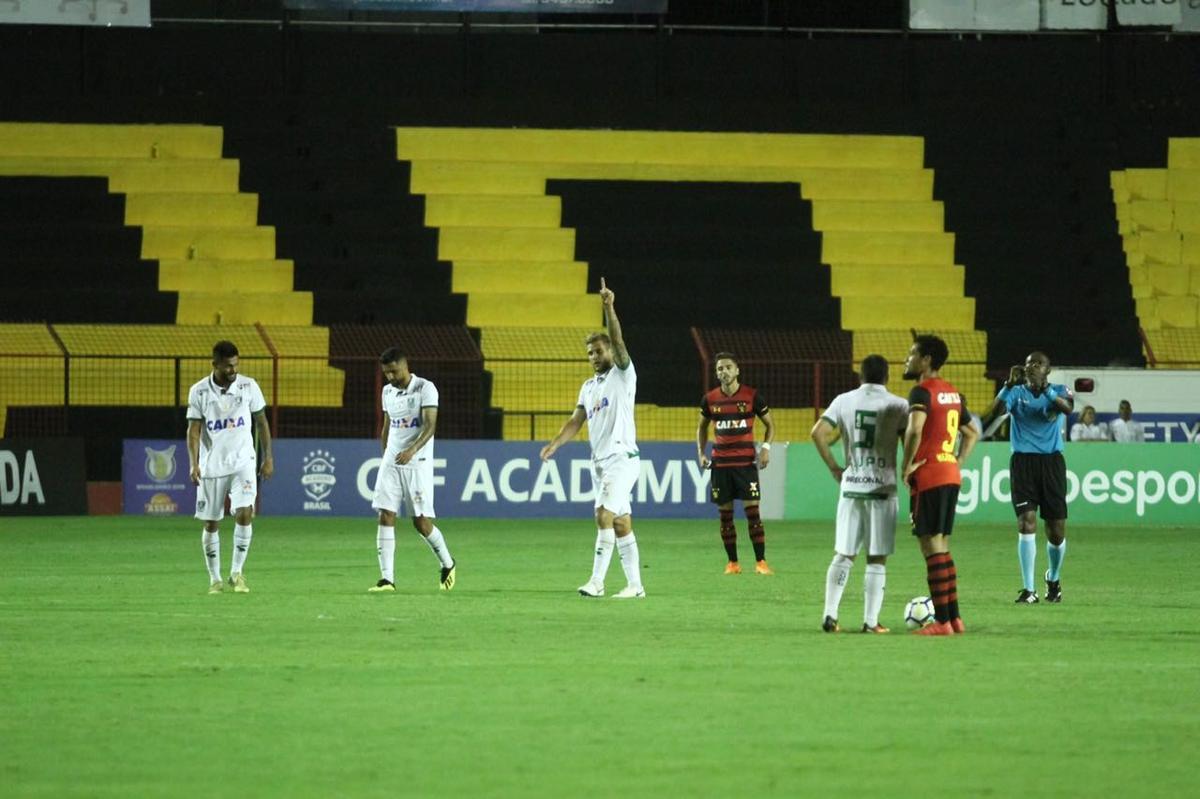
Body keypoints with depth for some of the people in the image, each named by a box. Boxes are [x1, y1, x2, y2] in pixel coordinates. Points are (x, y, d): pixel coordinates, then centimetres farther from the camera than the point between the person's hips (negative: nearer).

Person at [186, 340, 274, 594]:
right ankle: (215, 579, 17)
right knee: (211, 523, 4)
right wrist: (194, 464, -17)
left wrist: (268, 457, 6)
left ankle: (237, 572, -5)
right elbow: (194, 430, -5)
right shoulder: (199, 392, -4)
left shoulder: (248, 386, -1)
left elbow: (261, 422, 8)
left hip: (243, 461, 0)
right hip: (211, 465, 0)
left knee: (244, 513, -17)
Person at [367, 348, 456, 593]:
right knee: (386, 518, -7)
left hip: (417, 463, -5)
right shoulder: (388, 391, 12)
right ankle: (387, 578, -8)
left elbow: (430, 425, -18)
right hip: (391, 462, 5)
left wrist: (412, 449, -32)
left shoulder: (425, 389, -8)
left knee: (422, 522, -3)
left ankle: (447, 564, 23)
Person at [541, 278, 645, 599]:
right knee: (621, 523, 7)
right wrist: (555, 443, -3)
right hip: (599, 461, 8)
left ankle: (596, 581, -21)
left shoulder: (622, 375, -3)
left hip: (622, 459, -8)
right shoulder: (589, 386, 17)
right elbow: (576, 420, 13)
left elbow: (618, 341, -17)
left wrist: (609, 308, -29)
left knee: (604, 515, -18)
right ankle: (634, 585, 9)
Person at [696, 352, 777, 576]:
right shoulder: (710, 399, 5)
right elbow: (702, 427, 21)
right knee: (725, 514, 4)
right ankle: (732, 563, 12)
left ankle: (761, 561, -5)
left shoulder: (752, 396, -3)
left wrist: (766, 447, -9)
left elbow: (769, 424, 7)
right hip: (720, 463, 3)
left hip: (746, 462, -3)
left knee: (752, 511, -9)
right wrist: (701, 453, 8)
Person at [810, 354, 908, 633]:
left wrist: (834, 467, 5)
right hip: (883, 486, -2)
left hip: (851, 485, 2)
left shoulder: (844, 401, 4)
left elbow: (818, 433, -3)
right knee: (877, 558, 3)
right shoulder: (898, 405, -2)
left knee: (843, 555, 9)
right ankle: (871, 621, 1)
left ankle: (830, 615, 3)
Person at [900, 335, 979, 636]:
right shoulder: (953, 393, 16)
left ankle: (942, 622, -8)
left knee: (931, 546, -6)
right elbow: (972, 433, 26)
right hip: (950, 475, 9)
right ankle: (954, 617, 15)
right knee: (941, 547, 15)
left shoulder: (922, 391, -12)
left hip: (928, 477, -9)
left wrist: (907, 465, -17)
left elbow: (915, 429, -29)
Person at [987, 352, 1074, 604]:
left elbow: (1068, 408, -18)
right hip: (1023, 462, -1)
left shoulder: (1058, 391, 5)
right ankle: (1028, 590, -8)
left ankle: (1053, 579, 32)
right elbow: (997, 409, -14)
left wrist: (1045, 390, -32)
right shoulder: (1017, 392, 5)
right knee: (1026, 524, -12)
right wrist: (1009, 385, -28)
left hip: (1051, 462, 1)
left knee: (1057, 533, 4)